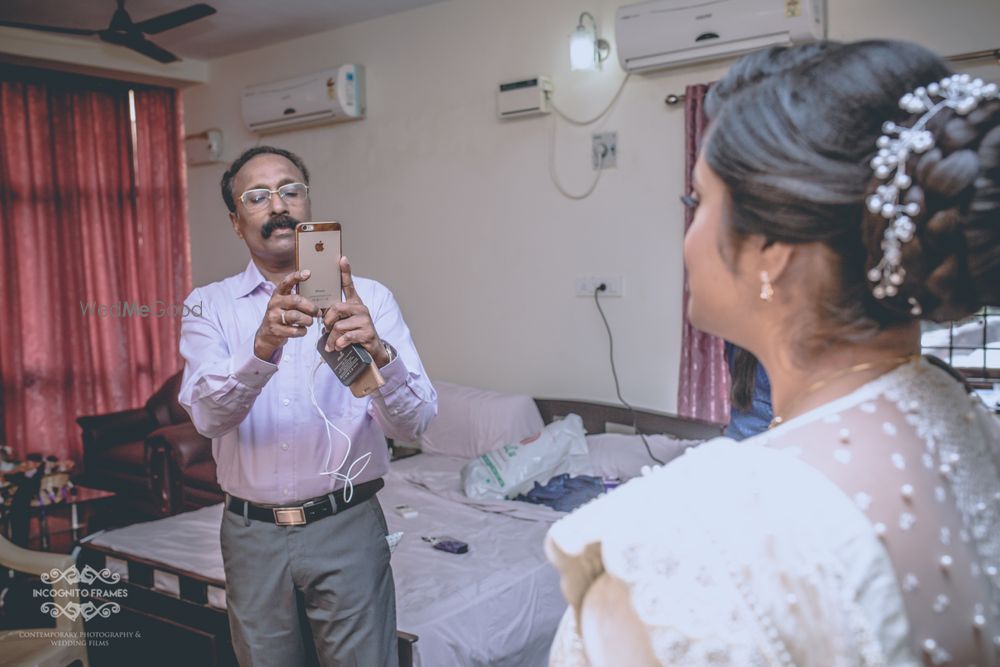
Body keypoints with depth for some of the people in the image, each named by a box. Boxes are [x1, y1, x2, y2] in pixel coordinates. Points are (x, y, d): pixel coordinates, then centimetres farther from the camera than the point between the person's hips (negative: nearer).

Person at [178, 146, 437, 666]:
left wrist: (377, 352, -33)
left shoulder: (367, 299, -4)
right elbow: (208, 413, -16)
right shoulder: (209, 305, 1)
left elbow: (413, 422, -13)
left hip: (346, 526, -1)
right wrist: (264, 346, -35)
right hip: (252, 533, 2)